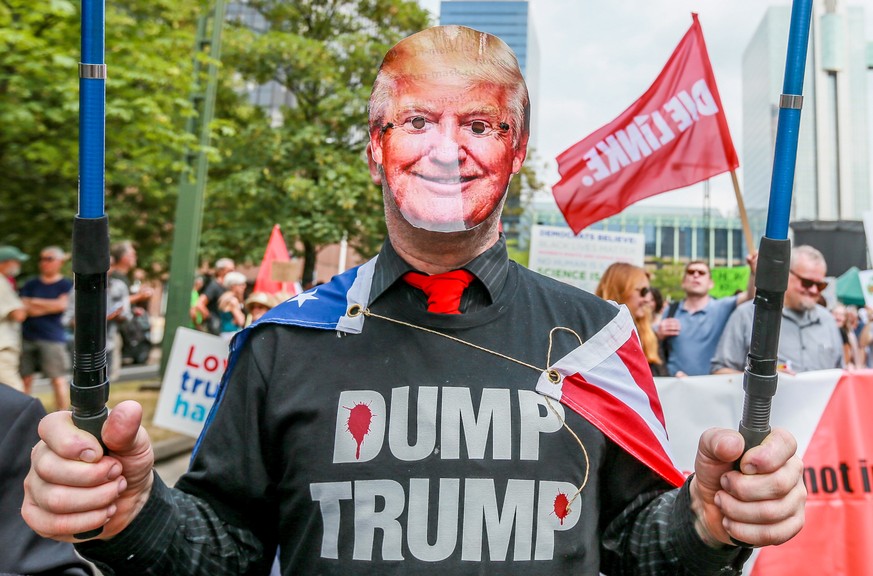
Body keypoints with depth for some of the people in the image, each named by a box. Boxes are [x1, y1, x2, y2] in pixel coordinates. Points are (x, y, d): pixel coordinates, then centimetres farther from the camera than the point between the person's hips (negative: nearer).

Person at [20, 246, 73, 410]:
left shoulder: (67, 284, 4)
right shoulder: (30, 284, 13)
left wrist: (36, 302, -1)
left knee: (58, 379, -5)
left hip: (53, 337, -3)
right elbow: (26, 308, 2)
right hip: (27, 337, 4)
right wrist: (51, 306, -6)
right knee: (25, 379, 6)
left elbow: (62, 304, -10)